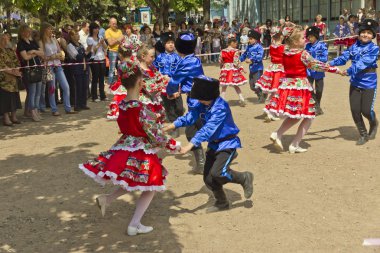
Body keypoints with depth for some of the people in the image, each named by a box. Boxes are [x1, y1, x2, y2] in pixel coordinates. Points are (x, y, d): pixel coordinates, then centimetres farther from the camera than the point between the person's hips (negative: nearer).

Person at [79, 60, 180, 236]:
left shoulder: (121, 105, -2)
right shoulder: (142, 109, -24)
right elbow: (156, 137, -20)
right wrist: (174, 145, -4)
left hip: (124, 149, 7)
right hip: (141, 154, -7)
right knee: (150, 187, 10)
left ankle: (107, 198, 19)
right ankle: (134, 225, 10)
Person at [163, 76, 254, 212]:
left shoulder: (221, 107, -26)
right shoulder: (202, 105, -3)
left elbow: (209, 129, -35)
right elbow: (189, 117, -5)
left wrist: (191, 144, -42)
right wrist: (172, 126, -20)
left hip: (228, 143, -7)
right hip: (214, 144, 8)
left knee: (218, 173, -23)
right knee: (208, 178, 5)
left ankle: (245, 178, 5)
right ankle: (221, 203, 27)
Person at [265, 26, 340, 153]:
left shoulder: (285, 52, 4)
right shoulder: (303, 54, -13)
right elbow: (316, 65, -7)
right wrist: (335, 69, 3)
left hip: (287, 85, 7)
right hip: (300, 86, -7)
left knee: (294, 116, 23)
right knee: (308, 117, 7)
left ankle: (277, 134, 6)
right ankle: (294, 145, 4)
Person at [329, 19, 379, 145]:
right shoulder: (354, 47, 3)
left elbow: (364, 62, -25)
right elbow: (343, 57, -3)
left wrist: (349, 71, -37)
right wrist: (330, 63, -20)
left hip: (369, 84, -4)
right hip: (355, 84, 4)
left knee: (366, 110, -1)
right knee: (355, 110, 3)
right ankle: (363, 135, 23)